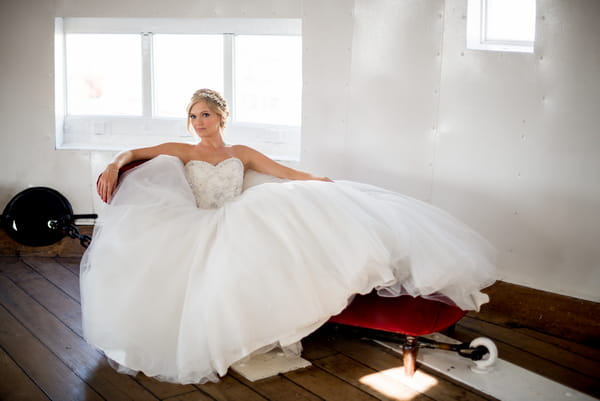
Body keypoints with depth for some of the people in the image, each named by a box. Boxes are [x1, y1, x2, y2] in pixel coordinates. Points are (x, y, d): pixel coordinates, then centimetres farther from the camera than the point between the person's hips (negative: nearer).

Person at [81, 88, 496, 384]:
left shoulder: (241, 153, 22)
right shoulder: (183, 152, 19)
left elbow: (290, 174, 13)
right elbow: (133, 153, 10)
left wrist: (334, 187, 2)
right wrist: (114, 166, -14)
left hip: (244, 222, 1)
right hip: (204, 230, -1)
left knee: (291, 206, -26)